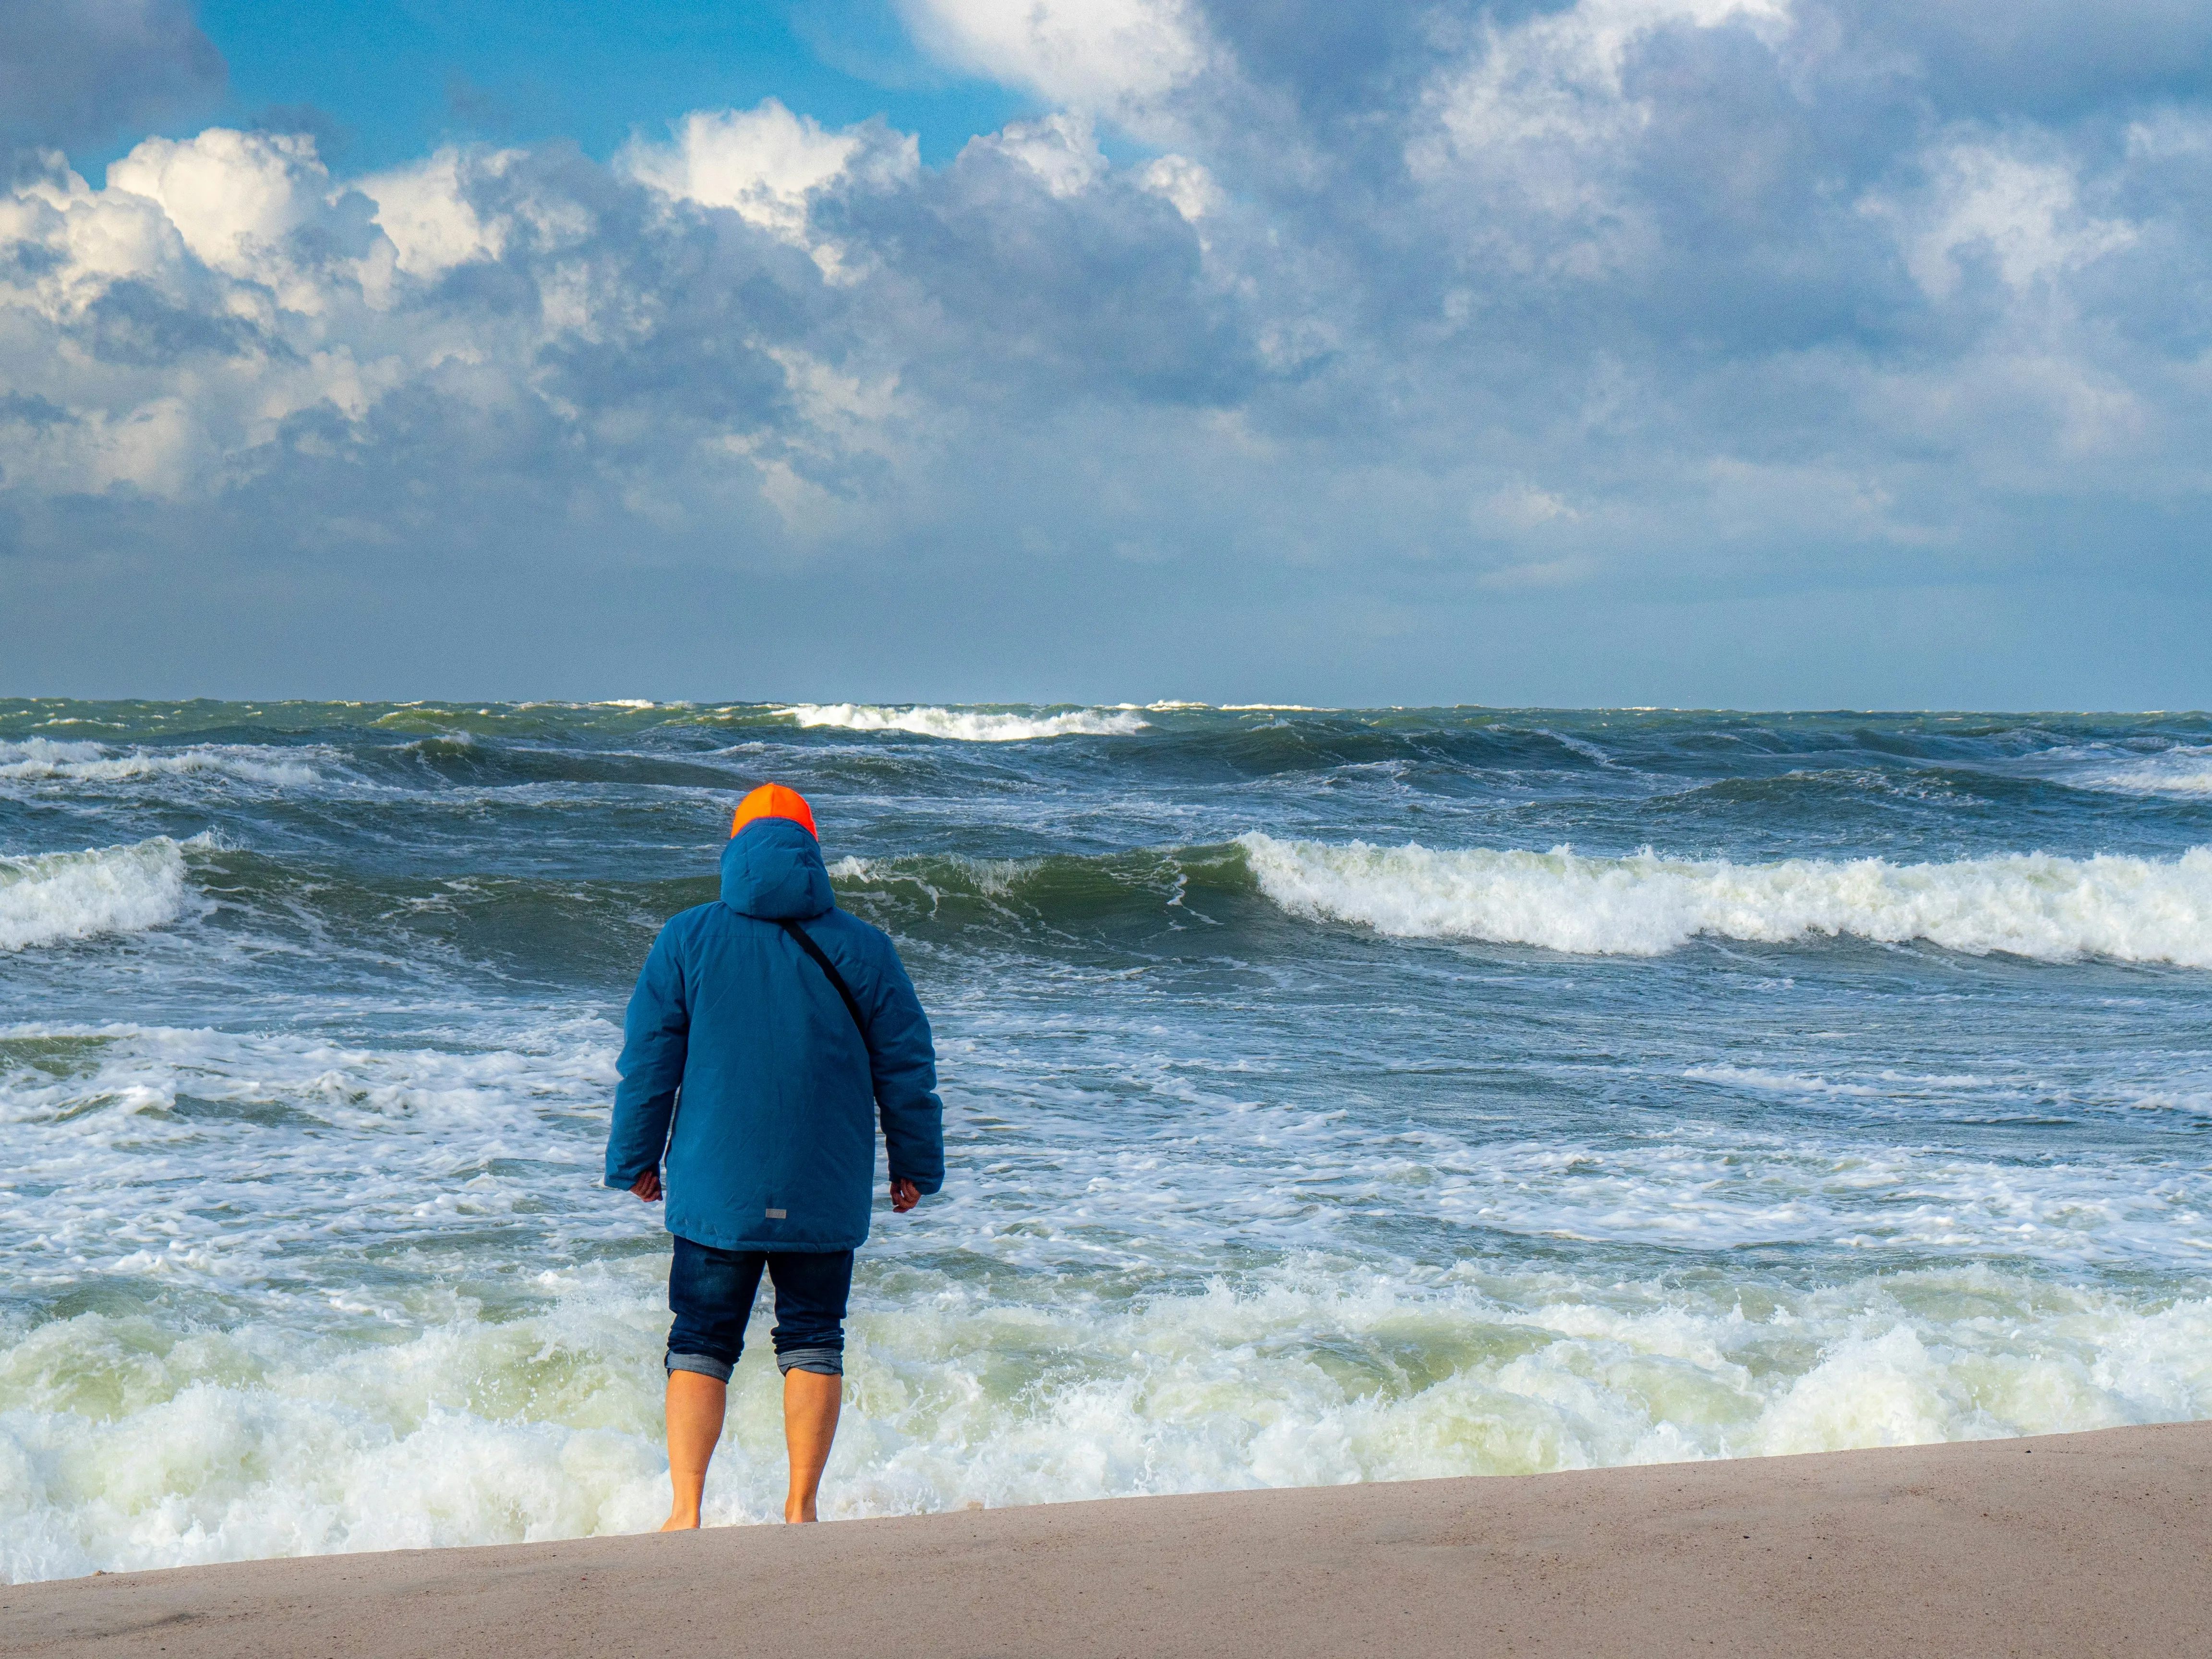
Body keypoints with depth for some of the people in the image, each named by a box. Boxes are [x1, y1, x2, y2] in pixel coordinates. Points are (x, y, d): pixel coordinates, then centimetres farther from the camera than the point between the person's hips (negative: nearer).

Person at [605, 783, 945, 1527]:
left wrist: (636, 1159, 11)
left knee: (699, 1345, 6)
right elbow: (906, 1069, 5)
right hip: (826, 1196, 1)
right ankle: (801, 1509, 9)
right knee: (813, 1343, 11)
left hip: (714, 1188, 0)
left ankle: (685, 1510, -3)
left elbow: (647, 1061, 0)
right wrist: (915, 1166, 16)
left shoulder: (686, 940, -1)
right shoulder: (862, 950, 1)